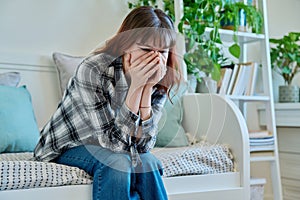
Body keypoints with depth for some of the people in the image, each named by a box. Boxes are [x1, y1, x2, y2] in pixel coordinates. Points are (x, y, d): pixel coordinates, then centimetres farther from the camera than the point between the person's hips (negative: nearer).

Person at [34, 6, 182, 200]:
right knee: (117, 162, -31)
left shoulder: (160, 82, -14)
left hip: (112, 148, 4)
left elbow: (142, 145, -19)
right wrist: (136, 87, -38)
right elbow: (113, 142, -30)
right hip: (67, 147, -4)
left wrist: (148, 88, -30)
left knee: (148, 161, -25)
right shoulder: (92, 70, -30)